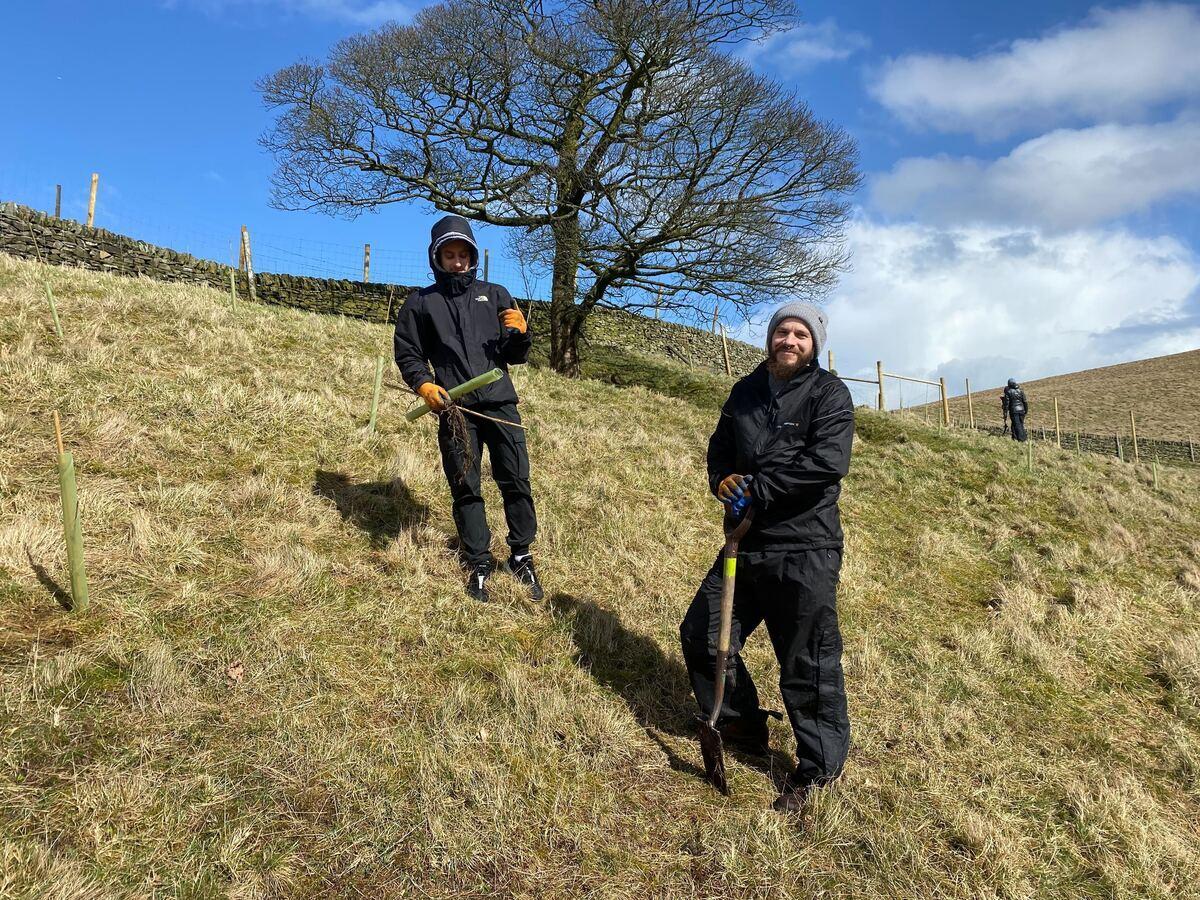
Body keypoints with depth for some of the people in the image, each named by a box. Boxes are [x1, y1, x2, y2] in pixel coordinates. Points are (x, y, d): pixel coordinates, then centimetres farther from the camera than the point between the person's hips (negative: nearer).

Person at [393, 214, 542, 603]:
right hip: (454, 409, -1)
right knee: (465, 488, 2)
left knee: (516, 481, 0)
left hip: (500, 403, 1)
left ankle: (521, 557, 15)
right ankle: (479, 564, 12)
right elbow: (408, 355, 12)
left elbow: (516, 357, 15)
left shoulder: (496, 295, 15)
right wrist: (424, 385, -6)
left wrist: (519, 334, -7)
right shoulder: (420, 303, 12)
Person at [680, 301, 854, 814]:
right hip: (747, 543, 7)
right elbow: (720, 448, 18)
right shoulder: (745, 392, 14)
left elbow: (828, 462, -20)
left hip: (804, 550, -7)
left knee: (808, 665, 0)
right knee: (701, 635, 13)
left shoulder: (828, 393, -7)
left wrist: (756, 490, -19)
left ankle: (818, 770, 20)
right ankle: (743, 728, 34)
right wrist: (723, 481, -6)